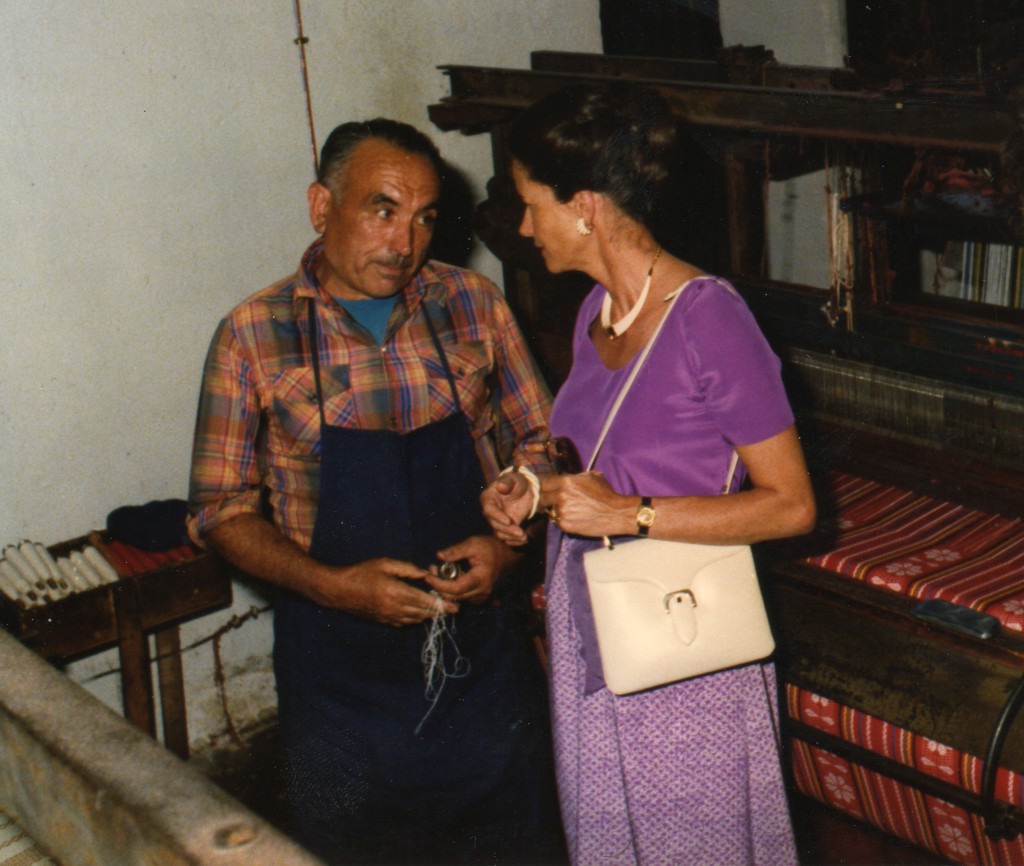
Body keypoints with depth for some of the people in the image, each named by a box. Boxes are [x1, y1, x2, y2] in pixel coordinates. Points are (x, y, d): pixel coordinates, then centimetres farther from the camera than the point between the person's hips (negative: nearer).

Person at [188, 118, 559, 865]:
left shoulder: (475, 305, -2)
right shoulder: (253, 337, -7)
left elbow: (538, 442, 7)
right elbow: (223, 510, -4)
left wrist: (508, 540, -11)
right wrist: (333, 585, -18)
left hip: (481, 648, 2)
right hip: (338, 663, -1)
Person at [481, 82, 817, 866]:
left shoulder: (709, 317, -21)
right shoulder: (596, 313, 5)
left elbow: (791, 505, -20)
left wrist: (629, 515, -25)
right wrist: (534, 492, 0)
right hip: (590, 637, 8)